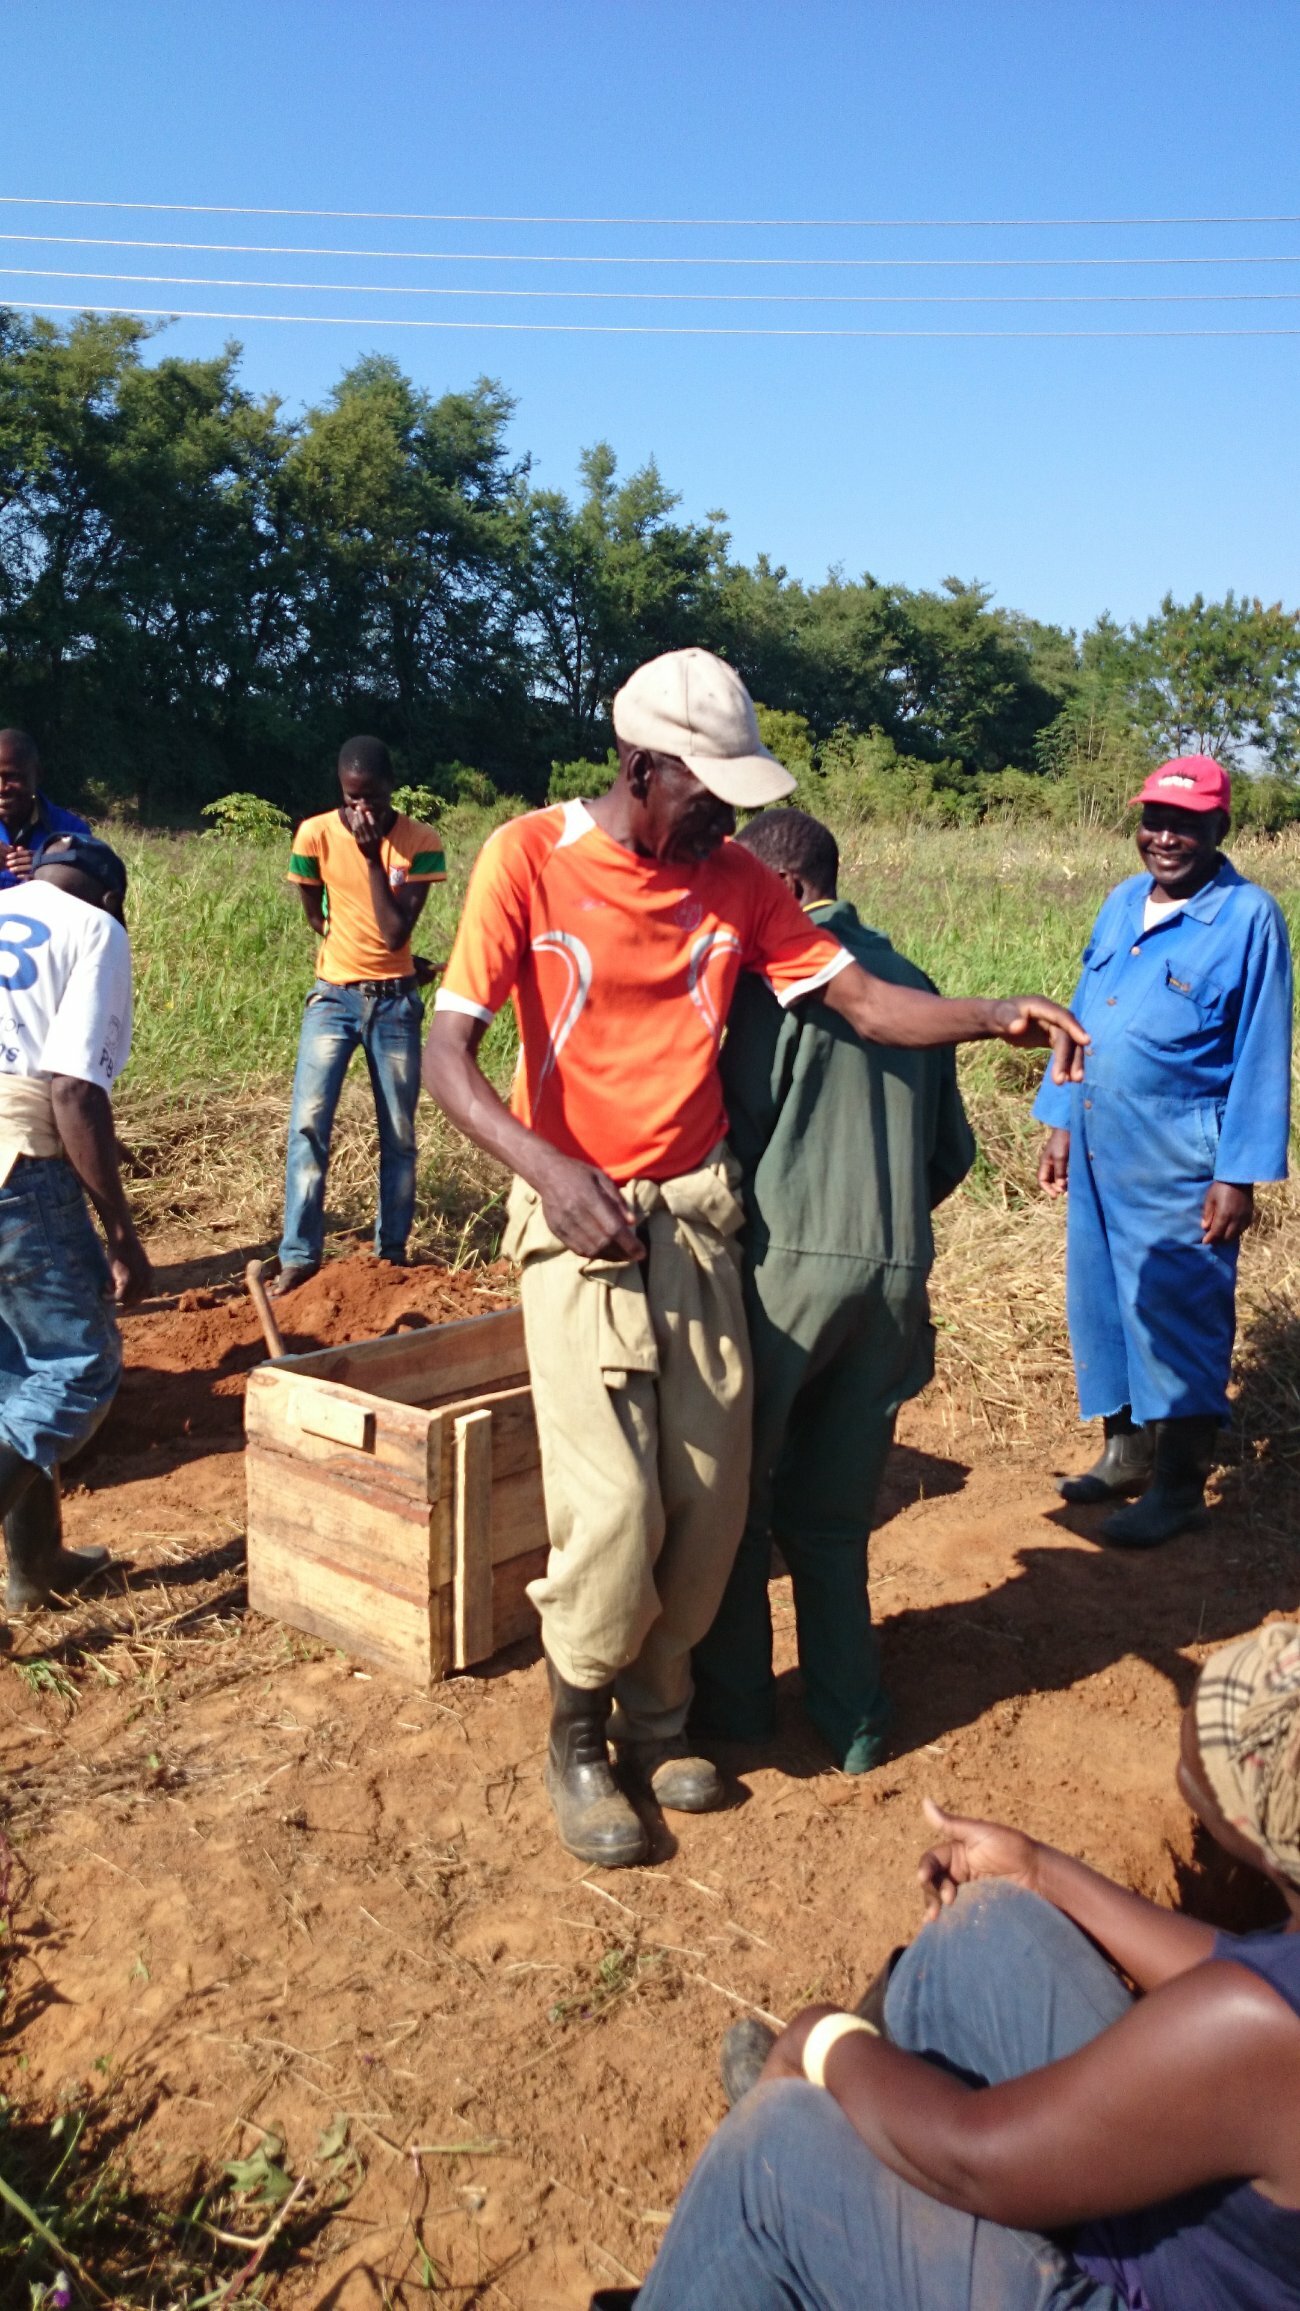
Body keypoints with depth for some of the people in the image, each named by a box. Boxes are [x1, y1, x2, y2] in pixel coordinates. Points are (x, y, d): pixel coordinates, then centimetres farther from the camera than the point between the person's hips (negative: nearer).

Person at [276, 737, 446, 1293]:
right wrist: (363, 953, 9)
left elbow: (395, 934, -16)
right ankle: (299, 1255, -3)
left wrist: (373, 856, -19)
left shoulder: (421, 843, -10)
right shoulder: (315, 835, -8)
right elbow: (316, 918, 7)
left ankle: (392, 1249, 19)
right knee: (308, 1123, -10)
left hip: (395, 1002, 0)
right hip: (333, 996, 0)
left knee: (399, 1135, 6)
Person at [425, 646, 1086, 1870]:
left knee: (709, 1487, 4)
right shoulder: (528, 858, -10)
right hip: (576, 1218, -4)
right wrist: (547, 1167, -29)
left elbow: (862, 997, -1)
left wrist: (991, 1015, -18)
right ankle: (578, 1736, 17)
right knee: (612, 1503, -9)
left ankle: (656, 1706, 28)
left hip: (695, 1214, 4)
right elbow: (445, 1054, -14)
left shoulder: (732, 878, 2)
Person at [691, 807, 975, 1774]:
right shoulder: (908, 980, 12)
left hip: (787, 1261, -6)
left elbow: (737, 1128, -9)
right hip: (896, 1276, 6)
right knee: (834, 1511, 16)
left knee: (734, 1493, 12)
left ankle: (733, 1700, 22)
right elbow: (953, 1151, 15)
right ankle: (852, 1718, 20)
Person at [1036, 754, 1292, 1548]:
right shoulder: (1122, 903, 8)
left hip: (1177, 1159, -6)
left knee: (1177, 1314, 3)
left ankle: (1179, 1487, 17)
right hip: (1100, 1147, 7)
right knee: (1102, 1301, 14)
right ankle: (1126, 1453, 32)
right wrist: (1061, 1121, 12)